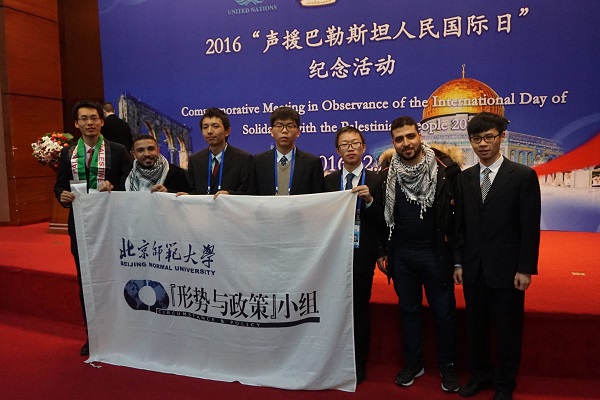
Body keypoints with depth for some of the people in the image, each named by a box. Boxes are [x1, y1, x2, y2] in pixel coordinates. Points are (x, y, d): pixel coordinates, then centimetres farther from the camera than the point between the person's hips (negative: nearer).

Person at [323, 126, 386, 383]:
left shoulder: (376, 181, -2)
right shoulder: (329, 180, 7)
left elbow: (382, 222, -6)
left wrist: (369, 200, -20)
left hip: (362, 255, -2)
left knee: (359, 310, 7)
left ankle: (358, 365, 24)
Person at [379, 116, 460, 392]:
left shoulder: (446, 169, -10)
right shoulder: (387, 175, -1)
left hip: (436, 254, -3)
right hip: (401, 255, 3)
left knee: (444, 313, 9)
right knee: (409, 311, 15)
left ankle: (447, 367, 29)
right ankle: (413, 364, 32)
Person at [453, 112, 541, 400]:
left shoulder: (523, 176, -7)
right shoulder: (464, 178, 6)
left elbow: (530, 227, -8)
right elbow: (460, 225, 8)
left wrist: (525, 269, -10)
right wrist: (458, 262, 5)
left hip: (506, 269, -4)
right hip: (473, 268, 4)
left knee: (507, 329, 10)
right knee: (475, 325, 15)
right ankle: (480, 374, 35)